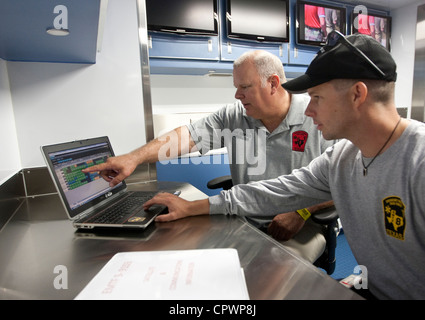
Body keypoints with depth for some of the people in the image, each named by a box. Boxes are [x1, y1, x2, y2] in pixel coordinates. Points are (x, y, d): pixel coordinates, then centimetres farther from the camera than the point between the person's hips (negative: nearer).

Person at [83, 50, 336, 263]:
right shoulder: (234, 117, 2)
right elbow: (189, 136, -7)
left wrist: (300, 213, -19)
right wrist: (133, 158, -17)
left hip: (303, 225, -2)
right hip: (246, 222, 3)